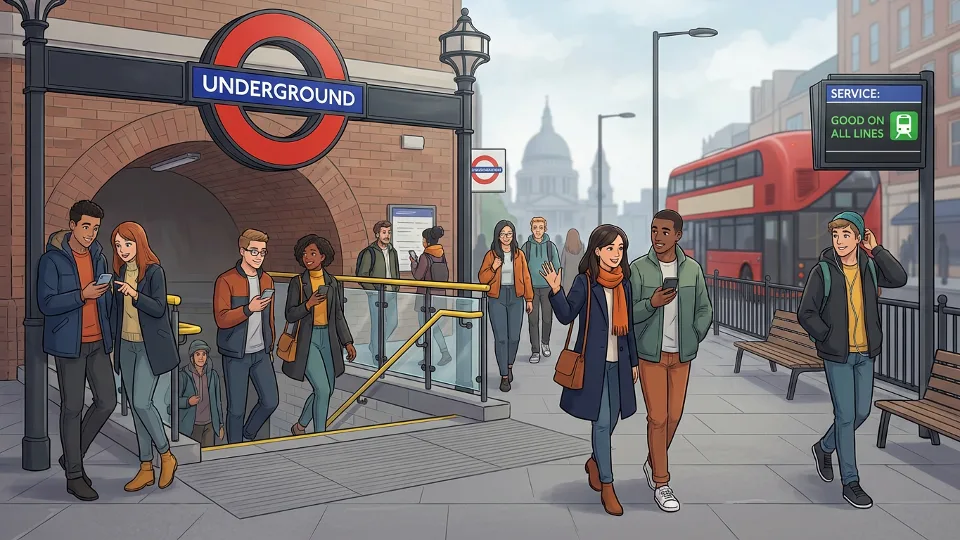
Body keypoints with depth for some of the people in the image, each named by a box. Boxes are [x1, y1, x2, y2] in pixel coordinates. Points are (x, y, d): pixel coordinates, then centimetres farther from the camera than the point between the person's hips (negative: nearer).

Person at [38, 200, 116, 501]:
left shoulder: (98, 256, 10)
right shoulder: (52, 259, -8)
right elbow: (46, 303, -14)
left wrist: (109, 335, 7)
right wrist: (82, 295, -24)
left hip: (98, 342, 6)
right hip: (69, 344, -6)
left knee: (107, 401, 5)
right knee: (72, 408, 1)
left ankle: (72, 456, 25)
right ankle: (74, 476, 12)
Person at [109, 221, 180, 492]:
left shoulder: (154, 271, -11)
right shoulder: (120, 272, 8)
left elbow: (159, 308, -17)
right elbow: (116, 309, 15)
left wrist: (135, 294, -31)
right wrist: (112, 343, 15)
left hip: (150, 346, -6)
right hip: (126, 345, 7)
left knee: (142, 403, -13)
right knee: (135, 406, 8)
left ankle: (166, 456, 7)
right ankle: (146, 468, 16)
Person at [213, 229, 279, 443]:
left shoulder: (267, 280, 7)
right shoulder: (226, 281, -12)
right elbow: (222, 319, -19)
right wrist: (249, 309, -30)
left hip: (261, 353, 6)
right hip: (236, 355, -5)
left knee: (271, 401, 6)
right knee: (237, 409, 4)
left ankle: (247, 437, 31)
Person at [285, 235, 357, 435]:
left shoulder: (333, 283, 5)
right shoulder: (297, 283, -4)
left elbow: (338, 316, 9)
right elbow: (289, 315, -6)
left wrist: (348, 342, 4)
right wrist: (308, 304, -23)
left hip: (328, 339, 5)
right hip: (307, 340, -5)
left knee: (326, 391, 11)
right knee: (323, 390, -11)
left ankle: (300, 426, 33)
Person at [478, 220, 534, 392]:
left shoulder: (519, 254, 6)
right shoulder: (491, 254, 1)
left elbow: (526, 277, 8)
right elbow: (482, 278, 2)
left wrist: (529, 299, 6)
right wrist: (493, 268, -16)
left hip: (515, 298, 2)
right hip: (497, 298, -2)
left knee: (514, 337, 3)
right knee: (501, 338, -4)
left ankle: (509, 366, 31)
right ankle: (504, 376, 4)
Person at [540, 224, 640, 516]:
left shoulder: (625, 283, 6)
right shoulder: (585, 282, -9)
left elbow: (629, 324, 12)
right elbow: (566, 316, -13)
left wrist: (634, 360, 14)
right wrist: (556, 291, -29)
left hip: (618, 362, 6)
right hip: (593, 361, -5)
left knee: (612, 418, 15)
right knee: (602, 420, -4)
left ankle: (594, 462, 41)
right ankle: (607, 486, 7)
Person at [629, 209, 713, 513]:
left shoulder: (692, 269, 2)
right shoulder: (638, 268, -7)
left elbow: (704, 310, 9)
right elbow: (628, 313, -8)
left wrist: (693, 339, 0)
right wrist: (652, 303, -24)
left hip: (682, 355, 3)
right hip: (650, 354, -3)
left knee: (674, 416, 10)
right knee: (658, 417, -3)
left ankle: (653, 463, 33)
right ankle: (661, 483, 10)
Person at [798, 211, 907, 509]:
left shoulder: (869, 266, 2)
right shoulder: (823, 271, -10)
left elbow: (899, 279, -15)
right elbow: (805, 312, -9)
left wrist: (876, 249, -12)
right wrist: (828, 338, -10)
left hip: (865, 354, 5)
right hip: (837, 355, -5)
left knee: (862, 412, 12)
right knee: (846, 415, -2)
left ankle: (824, 447, 37)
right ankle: (850, 482, 9)